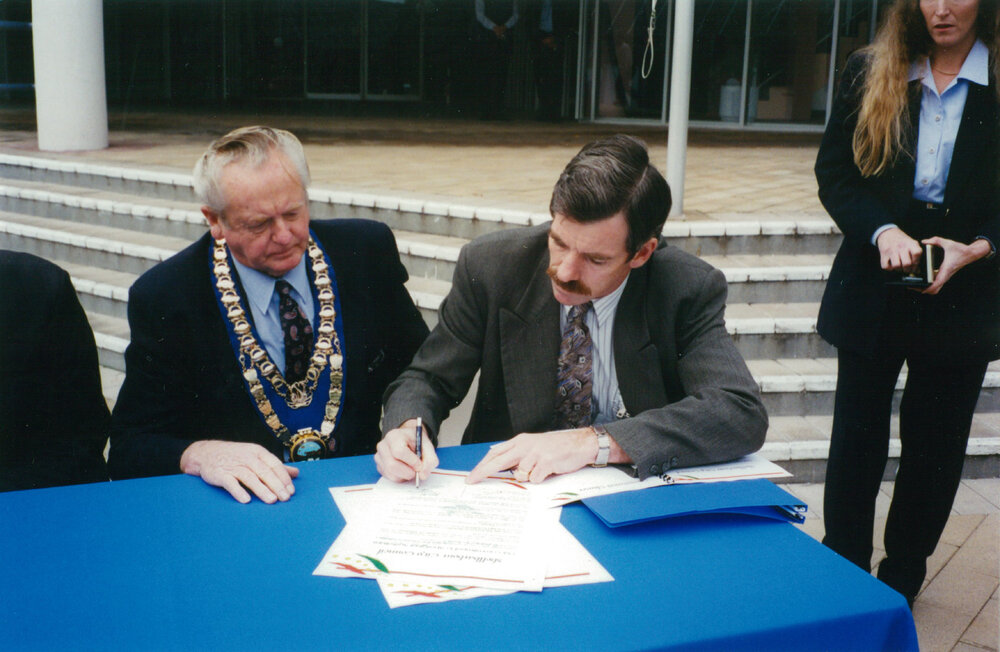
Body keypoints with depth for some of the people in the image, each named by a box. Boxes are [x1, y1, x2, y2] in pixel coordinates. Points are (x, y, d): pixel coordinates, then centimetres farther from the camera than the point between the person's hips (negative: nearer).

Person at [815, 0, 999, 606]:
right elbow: (834, 170, -2)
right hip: (874, 293, 0)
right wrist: (882, 230, -18)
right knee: (857, 442, 9)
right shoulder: (870, 73, 0)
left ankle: (901, 578, 31)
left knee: (935, 448, 12)